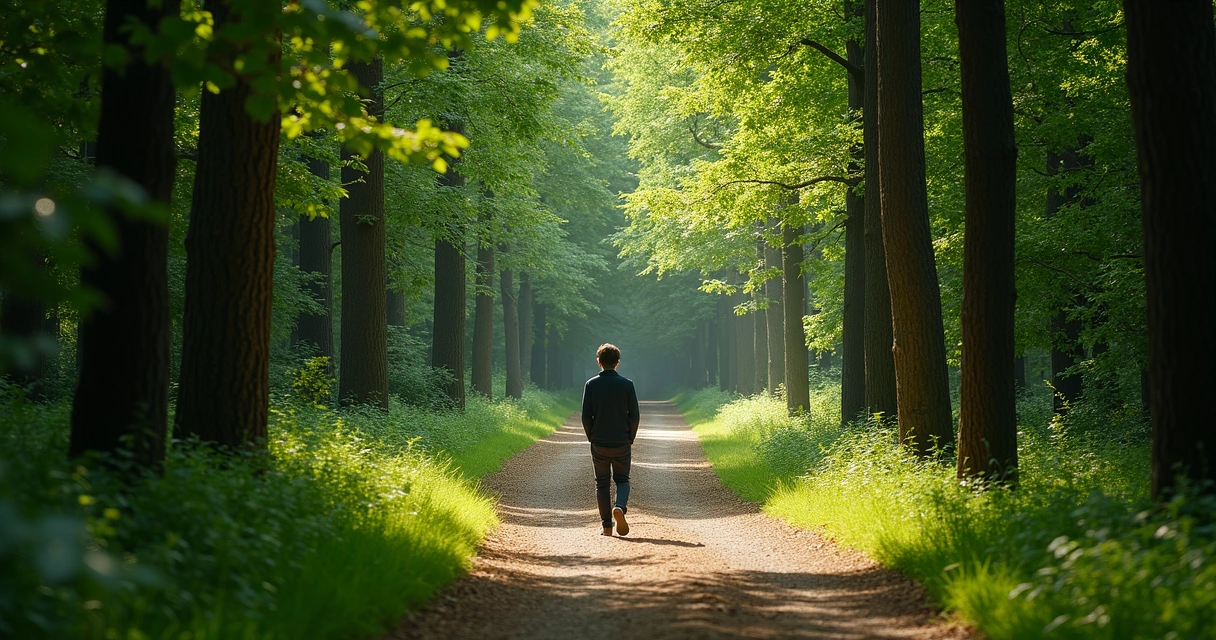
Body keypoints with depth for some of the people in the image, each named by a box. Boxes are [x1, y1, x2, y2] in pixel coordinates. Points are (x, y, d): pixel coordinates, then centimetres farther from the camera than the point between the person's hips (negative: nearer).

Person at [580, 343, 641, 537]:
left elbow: (586, 416, -4)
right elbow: (635, 415, -4)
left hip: (599, 443, 0)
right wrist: (630, 438, 9)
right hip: (621, 444, 0)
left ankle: (607, 525, 7)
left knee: (601, 483, 10)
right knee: (622, 480, 13)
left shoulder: (591, 385, -3)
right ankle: (620, 507, -16)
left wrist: (591, 438, 9)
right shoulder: (626, 384, -3)